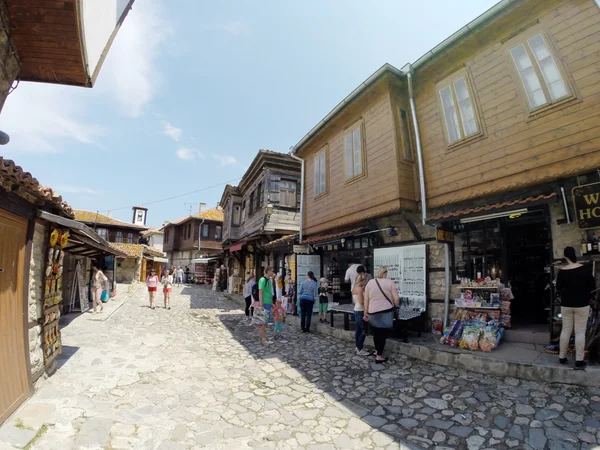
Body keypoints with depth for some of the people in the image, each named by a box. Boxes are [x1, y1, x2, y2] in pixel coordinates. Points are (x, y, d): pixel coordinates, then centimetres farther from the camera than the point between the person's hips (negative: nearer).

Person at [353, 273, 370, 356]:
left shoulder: (354, 288, 11)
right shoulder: (359, 289, -18)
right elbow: (361, 302, -23)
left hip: (356, 310, 9)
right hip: (361, 311, -9)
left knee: (358, 329, 13)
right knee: (363, 331, -3)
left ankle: (358, 347, 21)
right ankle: (360, 350, 1)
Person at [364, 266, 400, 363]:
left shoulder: (370, 283, 3)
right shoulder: (390, 282, -5)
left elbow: (366, 300, 2)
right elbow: (396, 299, -9)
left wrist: (366, 313, 8)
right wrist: (395, 306, 13)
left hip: (373, 313, 3)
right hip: (386, 312, -3)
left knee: (376, 333, 17)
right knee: (382, 334, 6)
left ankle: (378, 352, 32)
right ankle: (379, 356, 10)